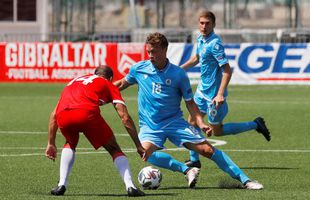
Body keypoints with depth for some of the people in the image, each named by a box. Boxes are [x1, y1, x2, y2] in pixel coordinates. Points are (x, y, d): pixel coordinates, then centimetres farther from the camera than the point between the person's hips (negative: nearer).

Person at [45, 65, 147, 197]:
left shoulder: (74, 81, 40)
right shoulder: (108, 85, 28)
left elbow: (54, 114, 36)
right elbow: (125, 118, 18)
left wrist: (51, 144, 40)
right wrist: (139, 146, 21)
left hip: (63, 116, 3)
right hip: (87, 113, -3)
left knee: (70, 144, 35)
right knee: (114, 150, 17)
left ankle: (62, 184, 21)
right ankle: (130, 186, 0)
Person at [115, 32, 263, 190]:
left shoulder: (179, 74, -5)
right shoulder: (139, 69, 0)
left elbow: (190, 102, 2)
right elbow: (122, 84, 19)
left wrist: (200, 123, -12)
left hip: (175, 122, -1)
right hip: (150, 127, 1)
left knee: (208, 149, -11)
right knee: (145, 151, -33)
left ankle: (244, 180, -2)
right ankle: (186, 169, -24)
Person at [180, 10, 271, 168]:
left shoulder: (214, 44, -24)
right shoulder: (201, 39, 3)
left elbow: (227, 71, -26)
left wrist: (220, 94, -33)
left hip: (213, 94, -8)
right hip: (203, 89, 8)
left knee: (216, 131, 4)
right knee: (192, 121, 10)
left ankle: (255, 125, 14)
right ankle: (194, 160, 21)